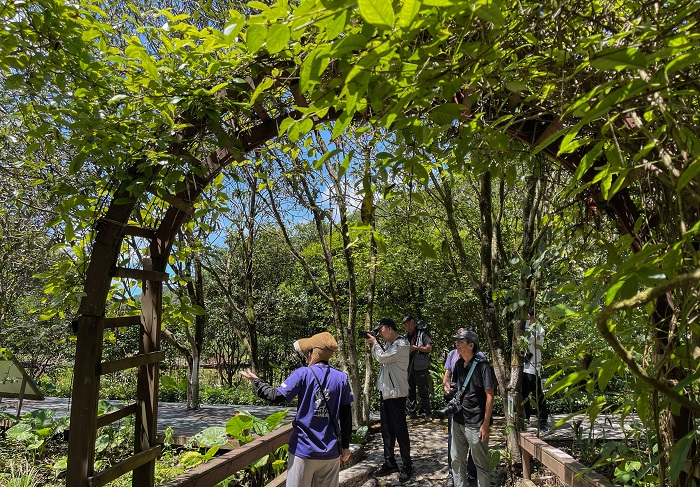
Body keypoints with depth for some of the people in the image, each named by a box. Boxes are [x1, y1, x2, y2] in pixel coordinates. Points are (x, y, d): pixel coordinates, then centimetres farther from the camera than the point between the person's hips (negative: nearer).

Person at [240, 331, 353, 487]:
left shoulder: (303, 374, -10)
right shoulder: (342, 378, 0)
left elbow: (277, 396, -13)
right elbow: (346, 416, 3)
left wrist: (255, 381, 2)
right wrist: (345, 446, 13)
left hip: (304, 450, -3)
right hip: (331, 451, 3)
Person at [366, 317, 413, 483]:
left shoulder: (402, 344, -18)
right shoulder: (389, 343, 10)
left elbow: (382, 357, -25)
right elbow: (381, 358, 19)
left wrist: (375, 343, -9)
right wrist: (373, 345, 4)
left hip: (396, 393, -9)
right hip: (385, 391, 9)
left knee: (400, 430, 1)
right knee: (386, 429, 15)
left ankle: (407, 466, 13)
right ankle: (390, 463, 27)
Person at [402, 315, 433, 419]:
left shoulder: (422, 334, -4)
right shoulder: (406, 337, 16)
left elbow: (429, 348, -11)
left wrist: (416, 348, -18)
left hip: (420, 367, -6)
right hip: (408, 367, 6)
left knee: (423, 391, -1)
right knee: (410, 391, 11)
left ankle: (427, 412, 9)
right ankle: (412, 411, 20)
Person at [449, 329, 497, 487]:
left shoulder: (482, 366, -14)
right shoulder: (458, 364, 6)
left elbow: (490, 396, -14)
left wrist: (485, 425, -15)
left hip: (475, 424, -7)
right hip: (458, 420, 7)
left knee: (481, 463, 8)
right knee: (457, 460, 16)